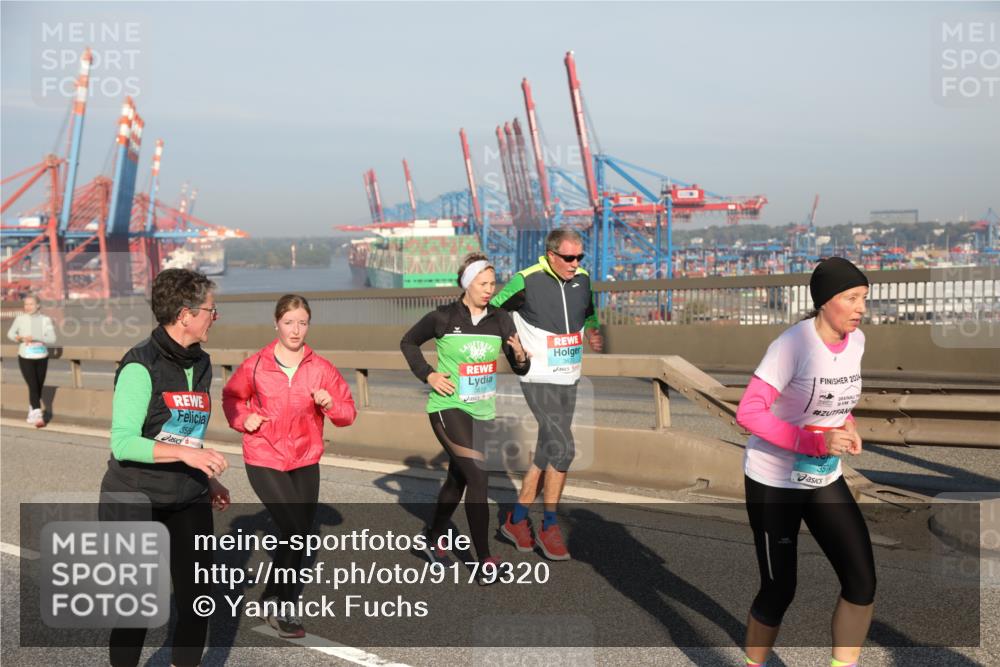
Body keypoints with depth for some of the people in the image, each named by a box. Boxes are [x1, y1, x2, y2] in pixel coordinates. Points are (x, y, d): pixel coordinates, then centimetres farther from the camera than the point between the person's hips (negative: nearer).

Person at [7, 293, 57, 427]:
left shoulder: (45, 320, -5)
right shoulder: (20, 319, -3)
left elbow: (52, 339, -13)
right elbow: (10, 333, 13)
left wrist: (35, 338, -26)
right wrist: (18, 337, -10)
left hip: (41, 358, 2)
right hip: (25, 358, -2)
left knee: (39, 388, 11)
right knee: (33, 387, -15)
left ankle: (31, 414, 31)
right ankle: (38, 416, -20)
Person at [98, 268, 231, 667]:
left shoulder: (200, 363, 8)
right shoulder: (141, 366, -16)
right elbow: (122, 443, -22)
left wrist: (207, 480, 17)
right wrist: (187, 453, -31)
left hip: (189, 501, 6)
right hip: (135, 500, -6)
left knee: (197, 598, 6)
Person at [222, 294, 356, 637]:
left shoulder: (321, 368, -3)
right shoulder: (255, 366, -6)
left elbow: (348, 414, -2)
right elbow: (231, 396, 10)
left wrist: (331, 404, -22)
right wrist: (243, 419, -8)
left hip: (305, 462, 4)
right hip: (264, 461, -4)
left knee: (299, 535, 12)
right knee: (294, 531, -14)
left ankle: (276, 597, 34)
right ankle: (280, 606, 4)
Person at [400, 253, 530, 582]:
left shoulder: (500, 320, -1)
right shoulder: (443, 317, -10)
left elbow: (520, 369, 1)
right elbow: (408, 342, 6)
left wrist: (520, 356, -21)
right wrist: (428, 374, -6)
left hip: (482, 411, 5)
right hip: (448, 407, -5)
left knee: (458, 478, 20)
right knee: (478, 476, -16)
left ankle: (435, 535, 44)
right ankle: (484, 560, -10)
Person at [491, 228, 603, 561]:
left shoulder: (582, 279, 3)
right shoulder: (526, 281, -15)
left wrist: (593, 333, 11)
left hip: (569, 380, 7)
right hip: (539, 380, -7)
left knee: (546, 454, 12)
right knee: (563, 449, -15)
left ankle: (516, 520, 26)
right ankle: (549, 526, 1)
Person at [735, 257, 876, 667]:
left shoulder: (856, 341, 0)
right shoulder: (793, 344, -23)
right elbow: (748, 413, -26)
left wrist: (848, 427, -2)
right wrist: (817, 442, -29)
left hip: (824, 479, 6)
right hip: (774, 483, -6)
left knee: (862, 582, -1)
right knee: (779, 590, 3)